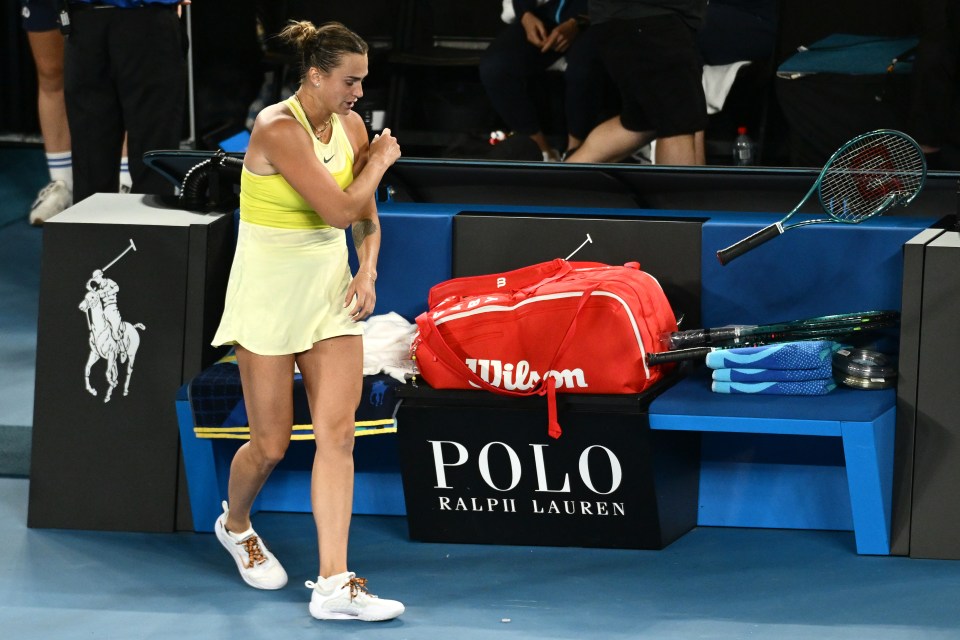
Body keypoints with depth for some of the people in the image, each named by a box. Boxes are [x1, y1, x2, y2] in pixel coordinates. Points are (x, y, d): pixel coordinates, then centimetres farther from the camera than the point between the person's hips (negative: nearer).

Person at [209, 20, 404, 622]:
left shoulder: (351, 125, 3)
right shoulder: (279, 129, -20)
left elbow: (366, 214, 13)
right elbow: (339, 208, -24)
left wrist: (367, 272, -4)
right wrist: (381, 160, -7)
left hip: (331, 290, 6)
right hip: (269, 293, -6)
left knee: (338, 432, -7)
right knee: (272, 444, 2)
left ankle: (334, 584, -9)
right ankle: (235, 524, 37)